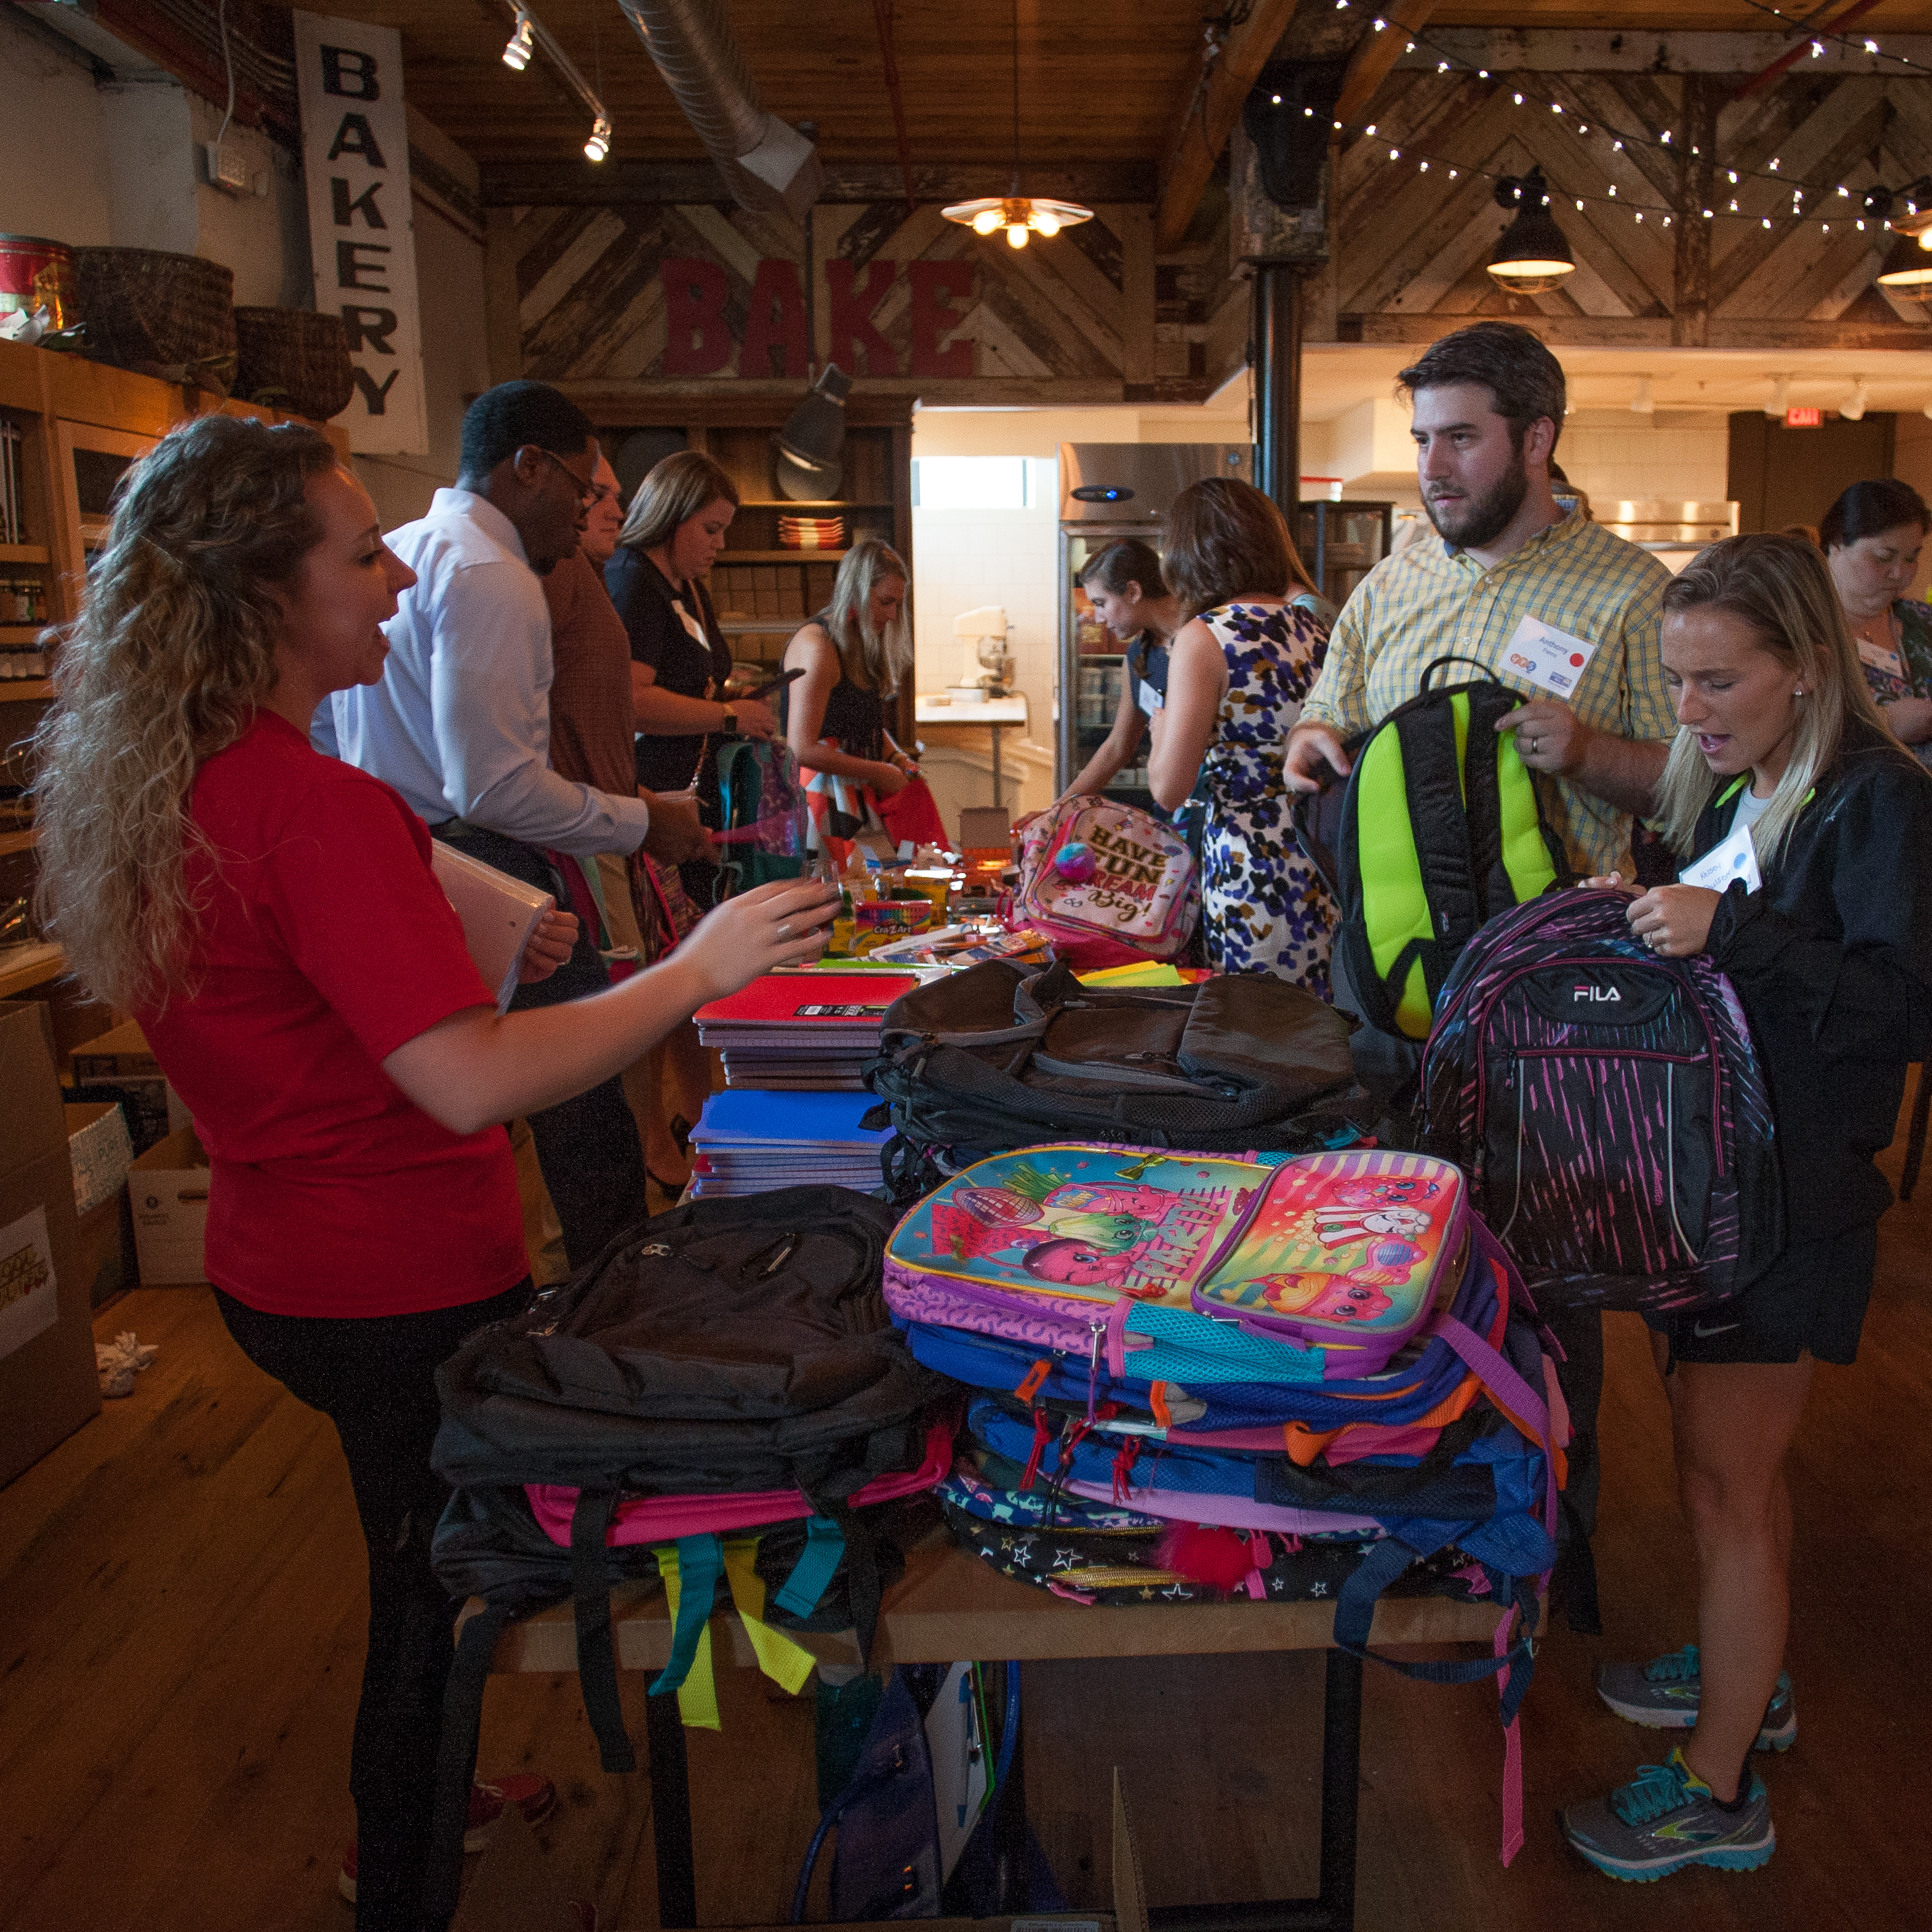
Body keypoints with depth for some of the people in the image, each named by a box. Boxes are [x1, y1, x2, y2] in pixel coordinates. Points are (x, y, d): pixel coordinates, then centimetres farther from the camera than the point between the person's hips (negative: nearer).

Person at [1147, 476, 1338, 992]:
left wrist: (1161, 729, 8)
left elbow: (1168, 790, -14)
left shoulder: (1204, 639, -10)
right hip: (1332, 866, 6)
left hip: (1253, 876, -6)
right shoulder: (1323, 620, 6)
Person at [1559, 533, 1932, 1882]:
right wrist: (1642, 917, 0)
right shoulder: (1734, 791, 8)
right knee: (1737, 1458, 22)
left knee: (1725, 1483, 1)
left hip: (1792, 1202, -8)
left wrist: (1728, 933, -31)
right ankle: (1750, 1675, 43)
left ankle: (1721, 1793, 17)